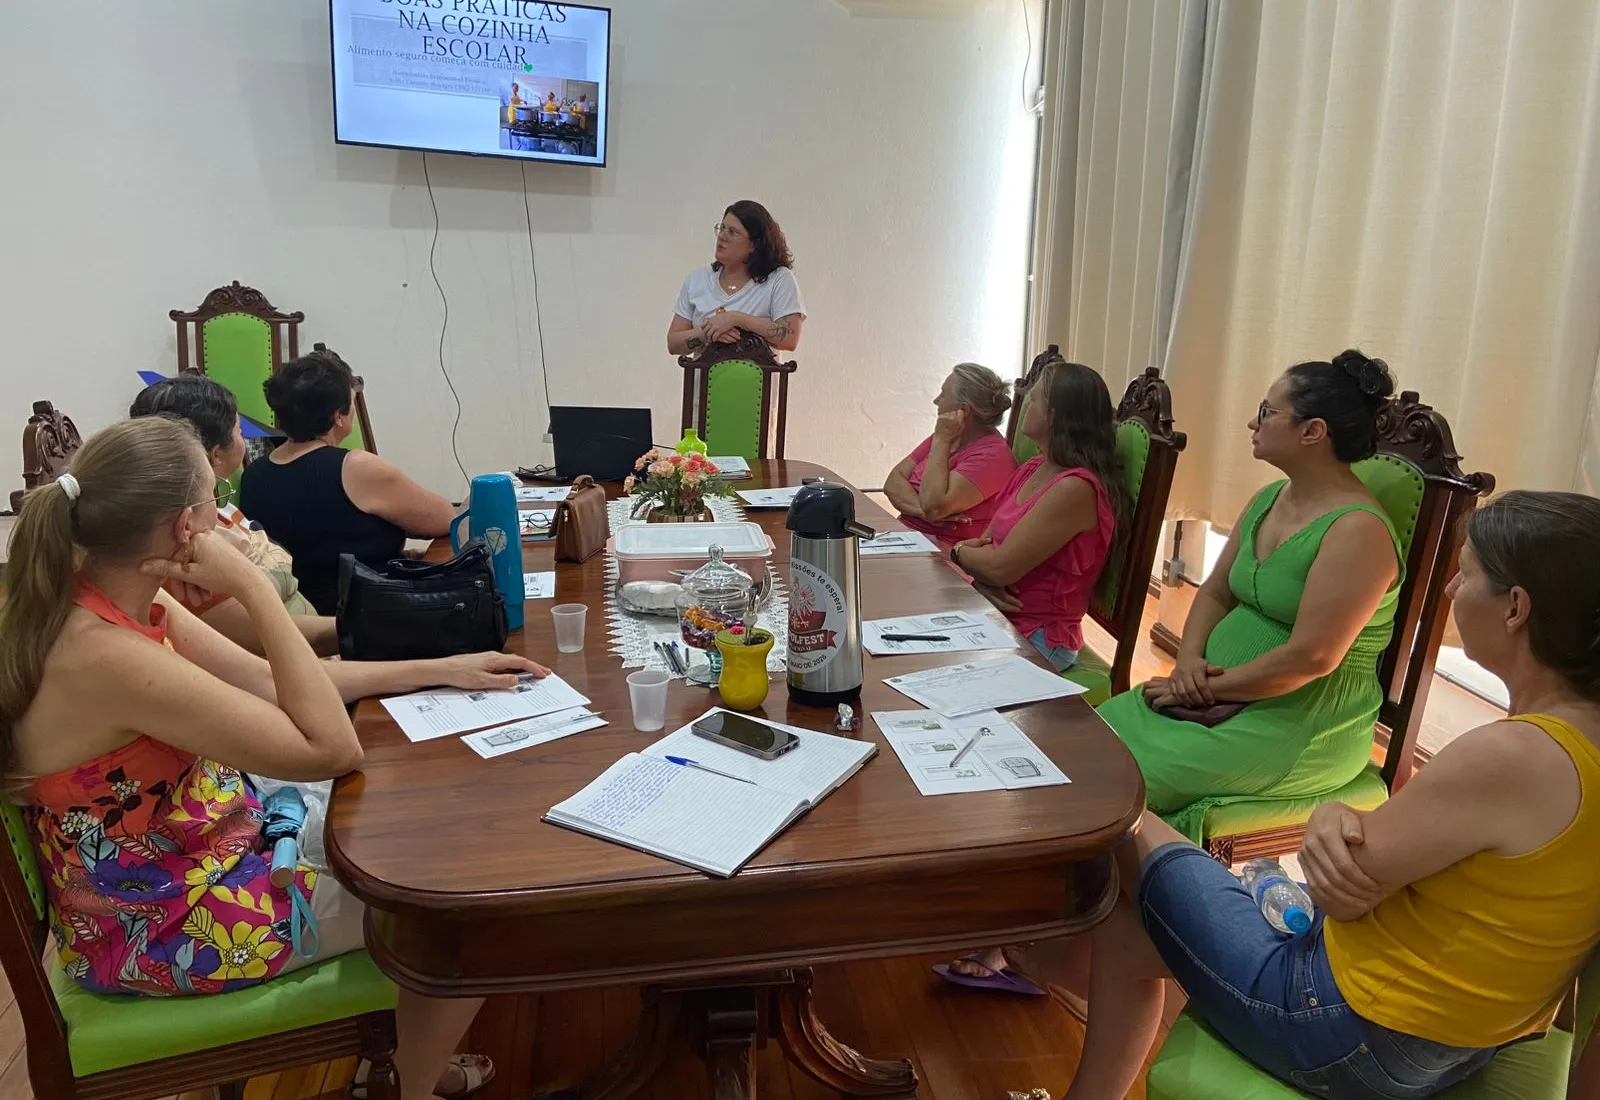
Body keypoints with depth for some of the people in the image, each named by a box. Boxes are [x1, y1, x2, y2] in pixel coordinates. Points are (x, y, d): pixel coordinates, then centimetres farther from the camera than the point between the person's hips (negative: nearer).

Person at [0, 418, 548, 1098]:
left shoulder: (119, 604, -6)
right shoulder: (106, 656, -34)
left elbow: (271, 684, 3)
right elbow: (331, 749, -31)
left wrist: (442, 670, 3)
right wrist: (253, 585, -30)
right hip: (163, 928, -9)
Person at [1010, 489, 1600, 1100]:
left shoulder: (1511, 755, -30)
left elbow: (1341, 894, -22)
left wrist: (1329, 816, -3)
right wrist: (1340, 821, -15)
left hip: (1355, 1045, -8)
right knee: (1120, 932, 20)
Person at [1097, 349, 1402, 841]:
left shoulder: (1358, 530, -19)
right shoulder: (1266, 501, 9)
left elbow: (1311, 657, -24)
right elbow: (1215, 593, 13)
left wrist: (1210, 687, -16)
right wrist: (1189, 661, -5)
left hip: (1303, 725, -8)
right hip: (1224, 700, 8)